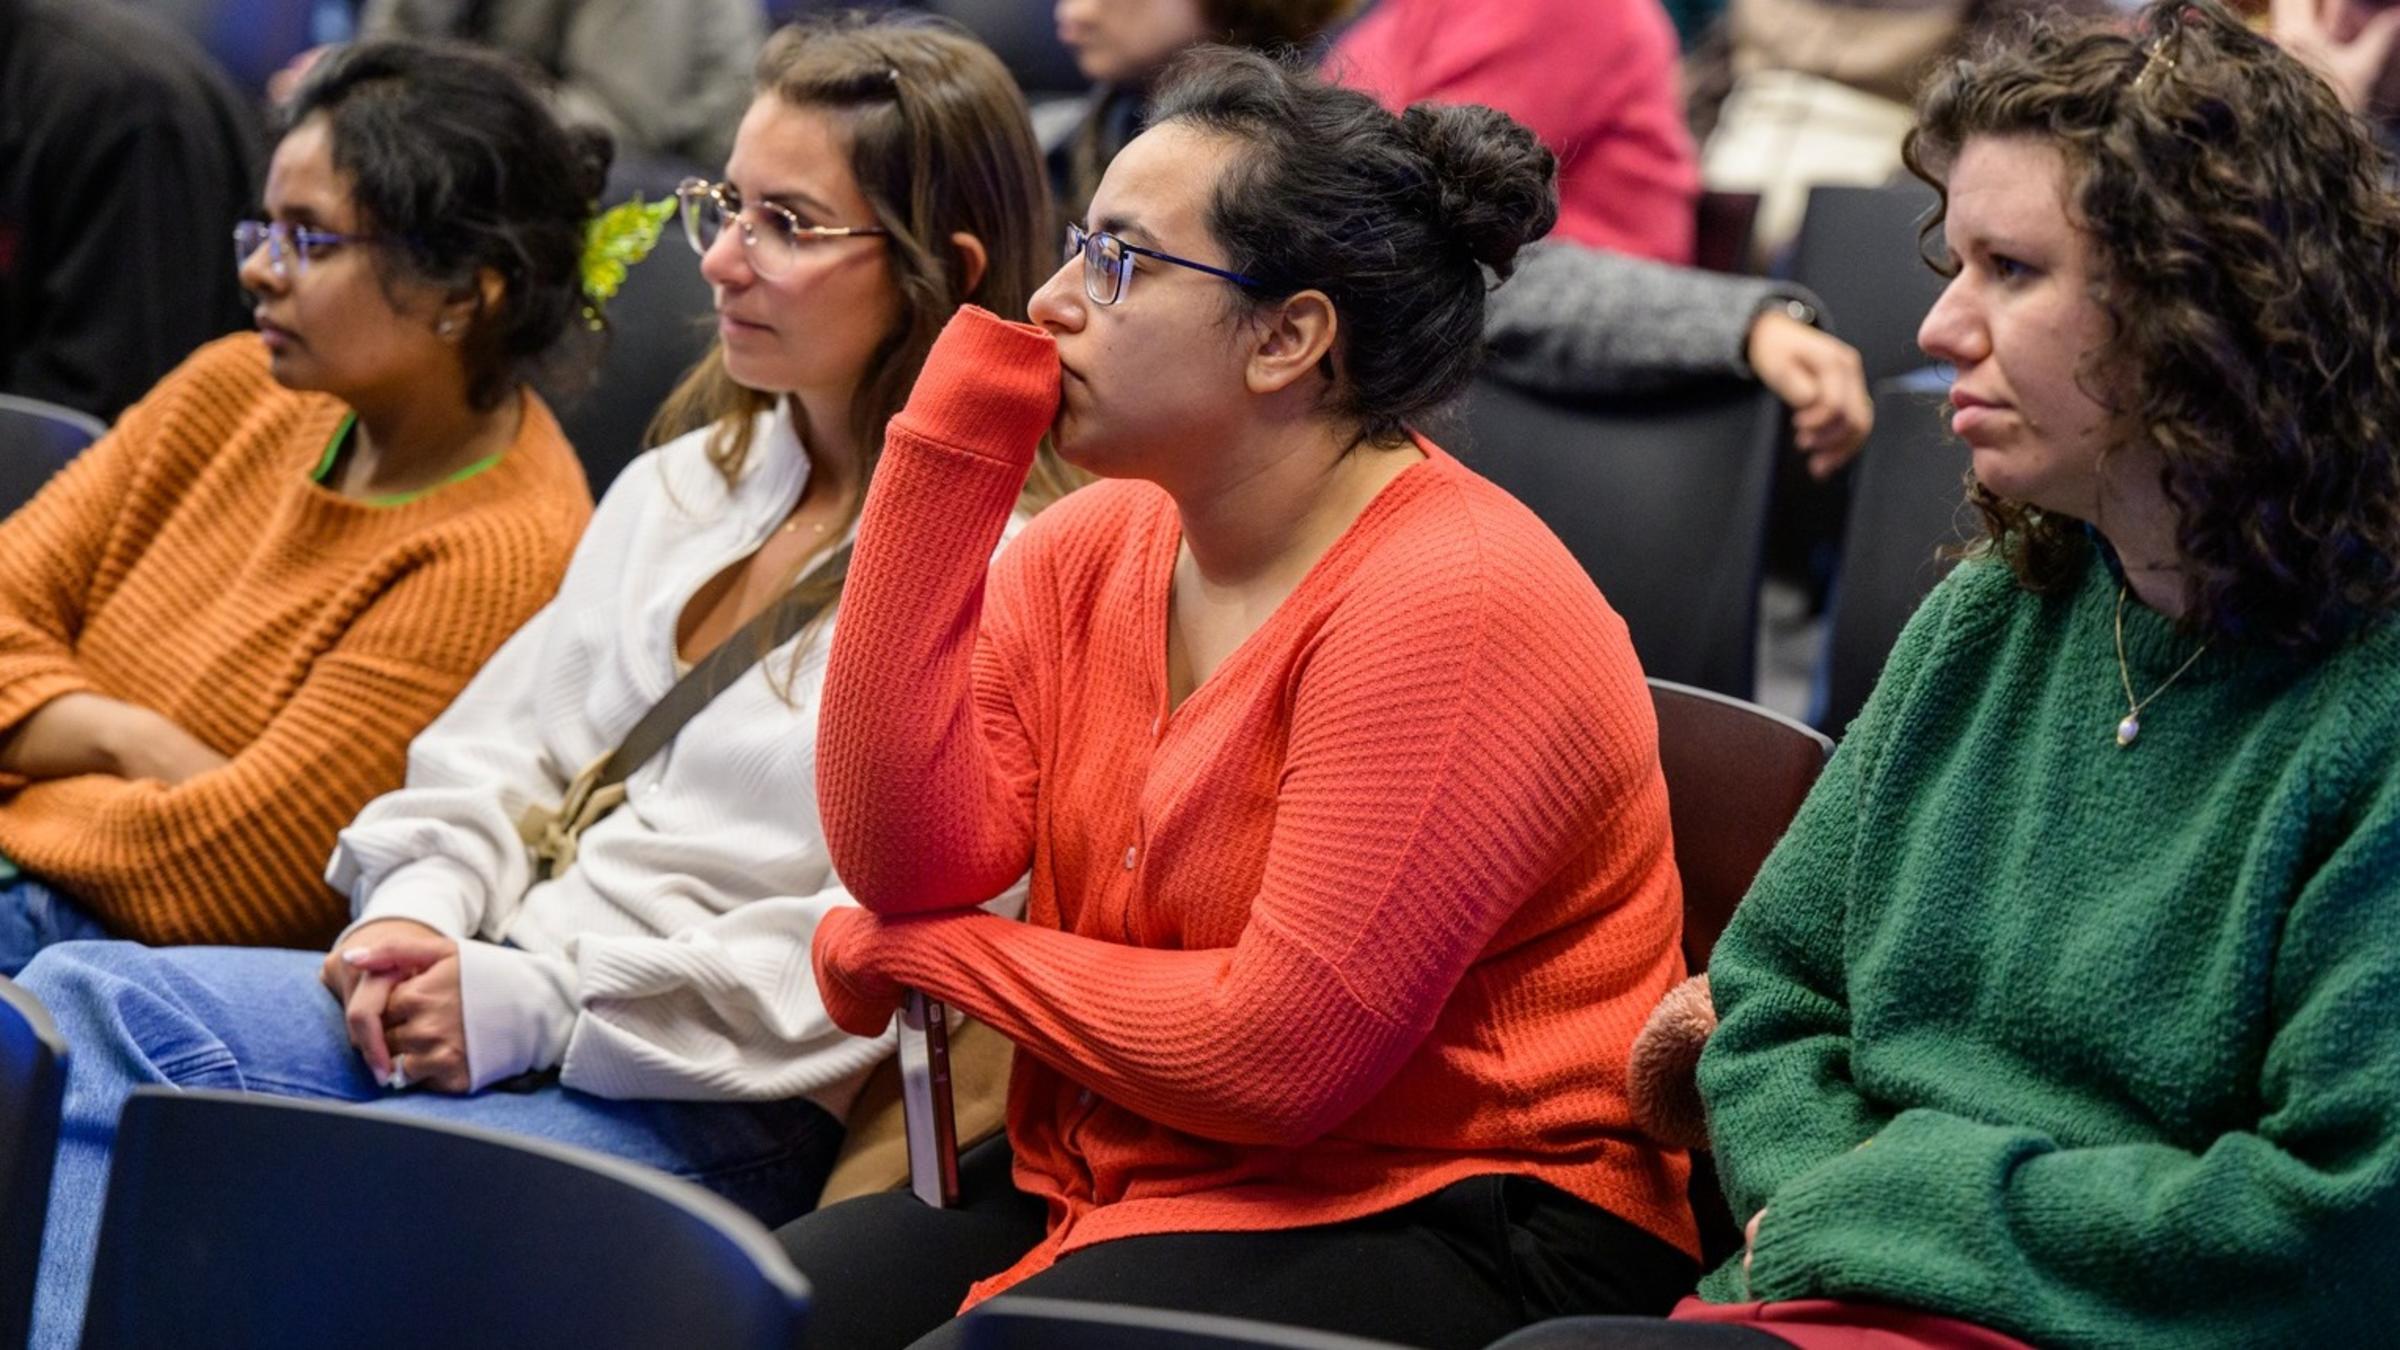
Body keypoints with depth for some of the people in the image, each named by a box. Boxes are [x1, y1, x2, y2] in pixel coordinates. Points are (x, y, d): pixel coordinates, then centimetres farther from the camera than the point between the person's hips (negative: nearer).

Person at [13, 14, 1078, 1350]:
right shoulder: (681, 488, 19)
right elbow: (503, 741, 21)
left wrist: (529, 1002, -17)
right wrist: (421, 911, -2)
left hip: (711, 1103, -8)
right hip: (484, 990, 8)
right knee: (86, 1000, -15)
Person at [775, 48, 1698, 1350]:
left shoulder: (1450, 597, -18)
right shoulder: (1091, 547, 6)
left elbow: (1282, 1053, -21)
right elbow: (906, 859, -9)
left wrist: (920, 949, -8)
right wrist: (955, 436, -8)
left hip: (1437, 1228, -7)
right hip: (1099, 1183, 7)